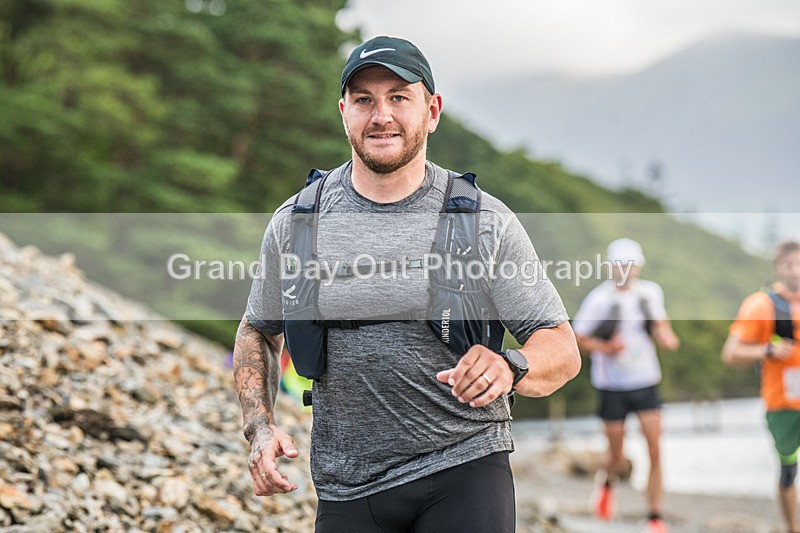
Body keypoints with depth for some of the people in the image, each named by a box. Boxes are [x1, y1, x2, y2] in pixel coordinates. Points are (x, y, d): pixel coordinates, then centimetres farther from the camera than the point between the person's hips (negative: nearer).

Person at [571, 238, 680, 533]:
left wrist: (666, 337, -4)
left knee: (655, 451, -7)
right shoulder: (598, 299, -11)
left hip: (646, 383, 3)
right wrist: (605, 348, -21)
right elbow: (577, 338, -5)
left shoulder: (650, 293, 1)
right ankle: (608, 484, 42)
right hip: (612, 386, -2)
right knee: (618, 457, 6)